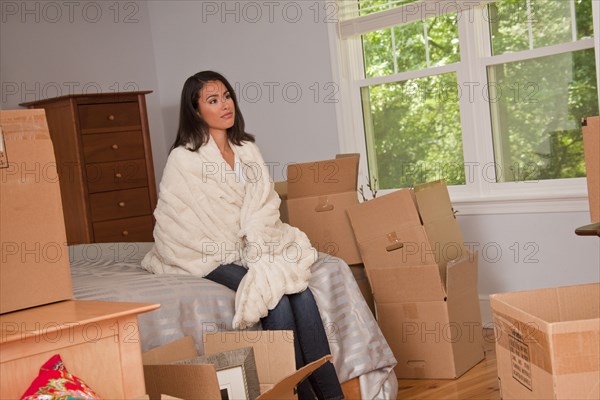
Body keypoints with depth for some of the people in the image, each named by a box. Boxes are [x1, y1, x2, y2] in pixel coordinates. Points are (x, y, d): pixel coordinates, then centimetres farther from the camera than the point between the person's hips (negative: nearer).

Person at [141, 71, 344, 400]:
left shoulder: (247, 150, 11)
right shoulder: (183, 159, -7)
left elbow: (264, 207, 6)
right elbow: (176, 225, -9)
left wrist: (258, 247, -13)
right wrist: (233, 251, -10)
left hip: (252, 248, 5)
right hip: (211, 258, -5)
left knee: (300, 291, -24)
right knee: (275, 298, -29)